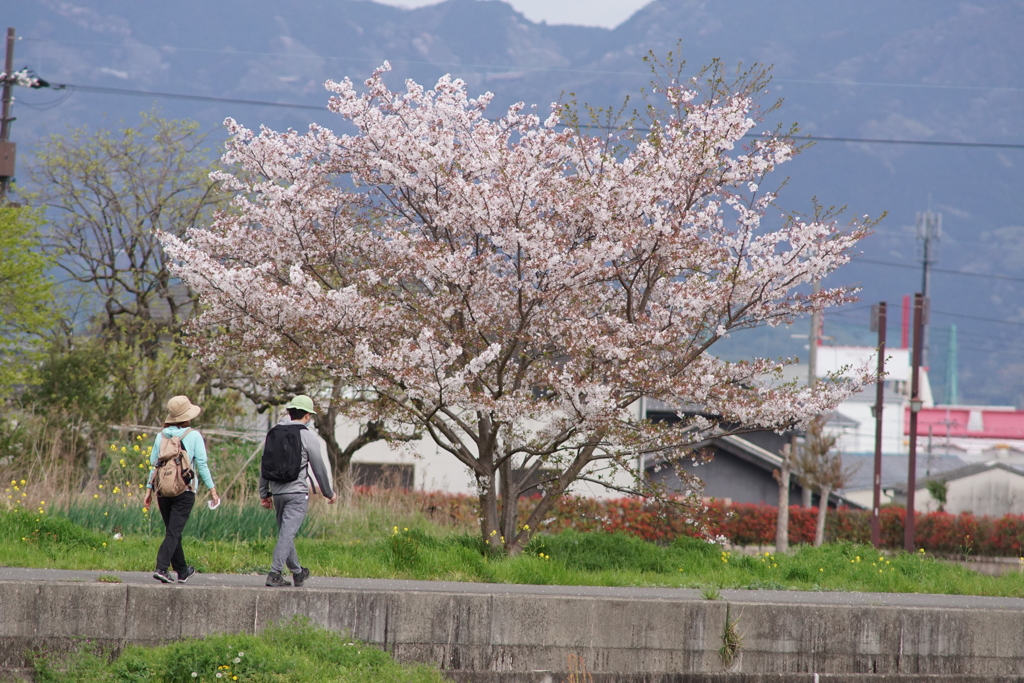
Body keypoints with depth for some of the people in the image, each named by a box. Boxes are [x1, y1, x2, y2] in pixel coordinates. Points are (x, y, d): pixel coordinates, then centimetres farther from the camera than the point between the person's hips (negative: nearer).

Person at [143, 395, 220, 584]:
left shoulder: (161, 436, 5)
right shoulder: (194, 436, -5)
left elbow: (153, 464, 7)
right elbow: (202, 464, -6)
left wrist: (149, 489, 13)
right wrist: (212, 488, 1)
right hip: (185, 491, -4)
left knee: (173, 532, 15)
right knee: (174, 532, -7)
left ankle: (182, 571, 26)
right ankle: (161, 568, -21)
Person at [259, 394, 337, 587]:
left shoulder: (273, 433, 9)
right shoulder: (308, 436, -7)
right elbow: (318, 468, -3)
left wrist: (264, 493, 19)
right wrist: (329, 492, 9)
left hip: (277, 492, 6)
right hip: (297, 492, -6)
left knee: (286, 532, 16)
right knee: (287, 533, -8)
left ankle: (297, 572, 28)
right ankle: (274, 573, -17)